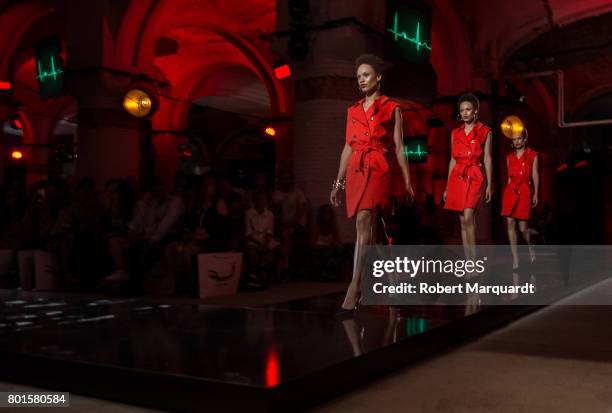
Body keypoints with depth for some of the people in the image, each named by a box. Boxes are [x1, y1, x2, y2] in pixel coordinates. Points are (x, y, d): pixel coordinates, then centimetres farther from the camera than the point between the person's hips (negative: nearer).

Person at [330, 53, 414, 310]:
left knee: (363, 222, -21)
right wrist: (338, 182, 12)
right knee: (369, 227, 9)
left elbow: (398, 147, 3)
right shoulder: (353, 111, 17)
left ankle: (355, 285, -23)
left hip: (381, 169, -5)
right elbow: (348, 147, 16)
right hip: (356, 171, 5)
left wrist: (407, 182, 0)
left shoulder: (392, 108, 5)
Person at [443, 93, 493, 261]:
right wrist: (447, 186, 13)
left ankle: (474, 260, -16)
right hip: (457, 177, 4)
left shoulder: (485, 131, 4)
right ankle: (468, 263, 10)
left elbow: (487, 159, 2)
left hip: (475, 177, -4)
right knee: (463, 221, 5)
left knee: (468, 217, -20)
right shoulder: (455, 133, 14)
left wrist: (489, 184, -3)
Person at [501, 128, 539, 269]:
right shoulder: (509, 157, 13)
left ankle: (531, 248, 27)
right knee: (510, 223, -5)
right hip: (510, 190, 3)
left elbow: (535, 175, 3)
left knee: (523, 227, -5)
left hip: (524, 191, -3)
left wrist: (535, 194, -1)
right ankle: (515, 258, 0)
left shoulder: (532, 155, 5)